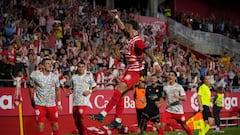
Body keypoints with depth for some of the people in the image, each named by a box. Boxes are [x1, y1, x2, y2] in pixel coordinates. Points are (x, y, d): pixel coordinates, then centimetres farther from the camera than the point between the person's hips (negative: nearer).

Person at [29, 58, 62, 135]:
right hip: (40, 105, -3)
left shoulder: (55, 76, 0)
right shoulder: (35, 75, -10)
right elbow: (31, 88, 5)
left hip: (52, 105, 3)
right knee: (40, 125, -8)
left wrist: (59, 103, 11)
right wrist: (32, 101, 8)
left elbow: (57, 90, 12)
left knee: (55, 125, 9)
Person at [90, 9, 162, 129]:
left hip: (135, 72, -10)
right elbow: (122, 27, 24)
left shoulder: (137, 40, -18)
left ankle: (103, 114, -16)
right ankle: (118, 121, 14)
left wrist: (155, 62, -43)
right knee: (120, 95, 9)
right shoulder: (129, 37, 8)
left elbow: (147, 50, -31)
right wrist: (116, 17, 15)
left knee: (118, 91, -16)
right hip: (129, 70, 10)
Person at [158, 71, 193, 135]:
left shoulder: (179, 87, -6)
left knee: (184, 125, 9)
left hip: (178, 110, -2)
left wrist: (177, 97, -30)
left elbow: (184, 98, -12)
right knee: (162, 124, -15)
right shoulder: (165, 86, 5)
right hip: (169, 110, 2)